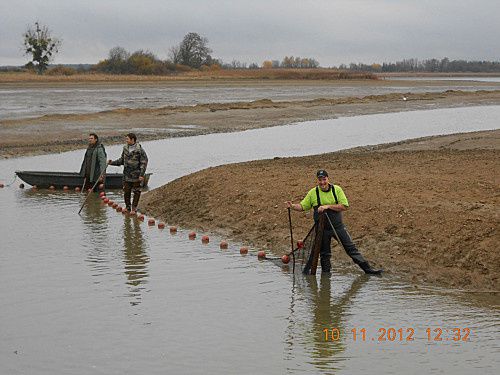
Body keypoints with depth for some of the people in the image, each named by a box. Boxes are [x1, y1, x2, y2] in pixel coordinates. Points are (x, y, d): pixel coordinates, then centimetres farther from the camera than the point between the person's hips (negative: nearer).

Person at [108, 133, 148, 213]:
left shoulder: (140, 150, -13)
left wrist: (141, 174, -17)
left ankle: (134, 208, 14)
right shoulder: (125, 148, 5)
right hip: (127, 175, 5)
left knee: (136, 192, 4)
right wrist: (112, 162, 3)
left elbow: (144, 163, -12)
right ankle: (127, 207, 21)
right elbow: (122, 160, 15)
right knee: (126, 191, 8)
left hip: (136, 176, -5)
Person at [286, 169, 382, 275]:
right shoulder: (313, 193, -1)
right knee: (324, 254, 7)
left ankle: (367, 269, 5)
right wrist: (292, 206, -17)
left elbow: (344, 206, -10)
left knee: (351, 248, 1)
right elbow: (302, 206, 3)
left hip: (338, 226, 0)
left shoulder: (337, 189, -3)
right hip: (322, 229, 0)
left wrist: (327, 206, -18)